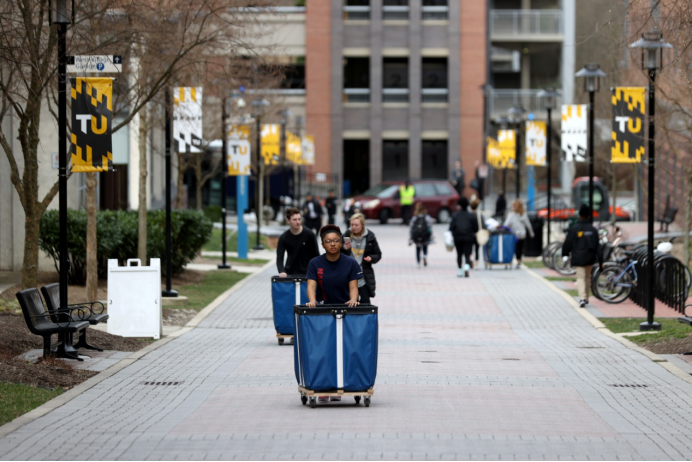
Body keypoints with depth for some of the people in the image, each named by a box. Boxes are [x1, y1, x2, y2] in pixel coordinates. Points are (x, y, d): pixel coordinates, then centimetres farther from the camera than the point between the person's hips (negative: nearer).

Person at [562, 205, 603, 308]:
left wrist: (565, 253, 20)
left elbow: (568, 243, 1)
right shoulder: (593, 230, 1)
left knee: (581, 277, -4)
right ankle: (586, 298, 27)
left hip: (578, 258, -3)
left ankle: (582, 298, -23)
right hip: (590, 258, 3)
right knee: (587, 276, 18)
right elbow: (598, 246, 2)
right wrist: (600, 260, 6)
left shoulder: (574, 229, -6)